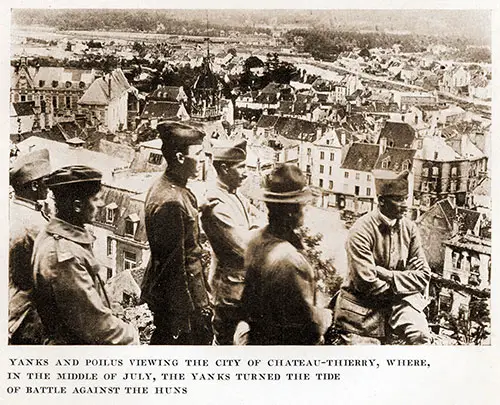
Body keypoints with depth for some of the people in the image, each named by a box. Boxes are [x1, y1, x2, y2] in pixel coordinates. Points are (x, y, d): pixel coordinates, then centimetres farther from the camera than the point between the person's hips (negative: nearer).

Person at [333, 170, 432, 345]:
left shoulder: (409, 228, -1)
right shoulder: (361, 231, -17)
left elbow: (423, 274, -2)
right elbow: (366, 283, -23)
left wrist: (388, 275, -15)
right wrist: (399, 288, -10)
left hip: (399, 302, 3)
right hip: (364, 307, -3)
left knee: (421, 336, -23)